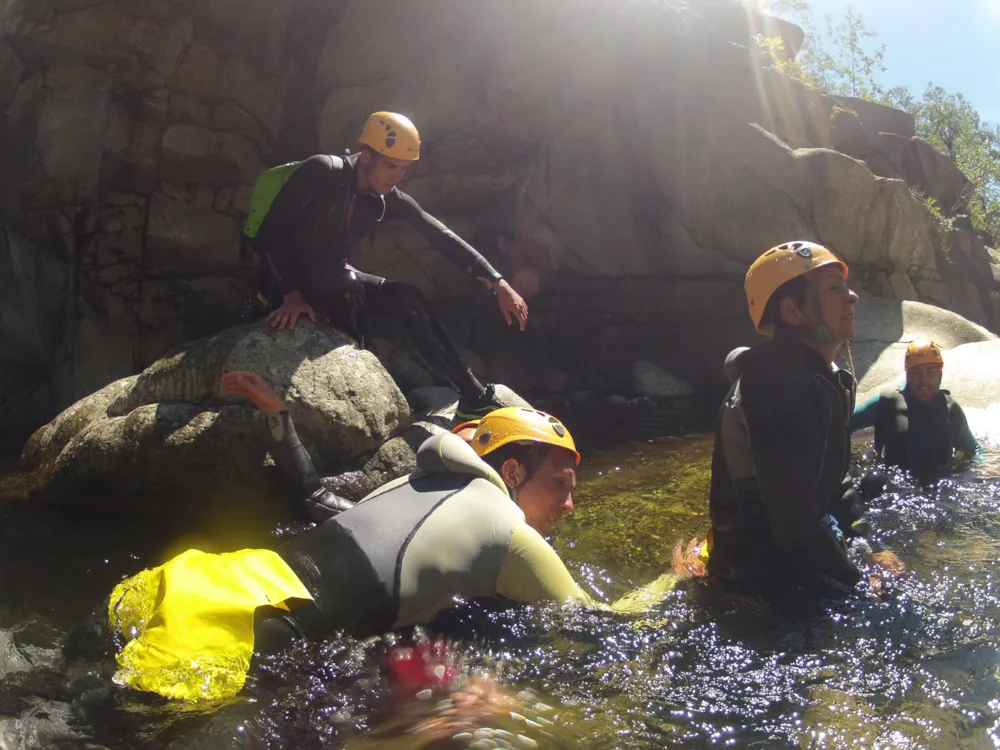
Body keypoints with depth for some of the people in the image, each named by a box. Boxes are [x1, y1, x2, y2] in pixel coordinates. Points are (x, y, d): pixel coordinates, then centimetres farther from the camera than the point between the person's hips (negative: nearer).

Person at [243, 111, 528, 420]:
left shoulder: (389, 201, -6)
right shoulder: (321, 173, -23)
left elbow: (444, 238, -7)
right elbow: (271, 230, -23)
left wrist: (498, 284, -13)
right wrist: (292, 294, -28)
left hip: (330, 279, 5)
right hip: (285, 281, -5)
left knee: (408, 299, -11)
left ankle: (475, 397, -9)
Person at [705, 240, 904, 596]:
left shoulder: (815, 378, 7)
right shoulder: (782, 383, -25)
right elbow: (794, 522, -29)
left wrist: (865, 549, 7)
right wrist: (858, 583, -17)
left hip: (796, 556, 9)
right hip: (763, 575, -9)